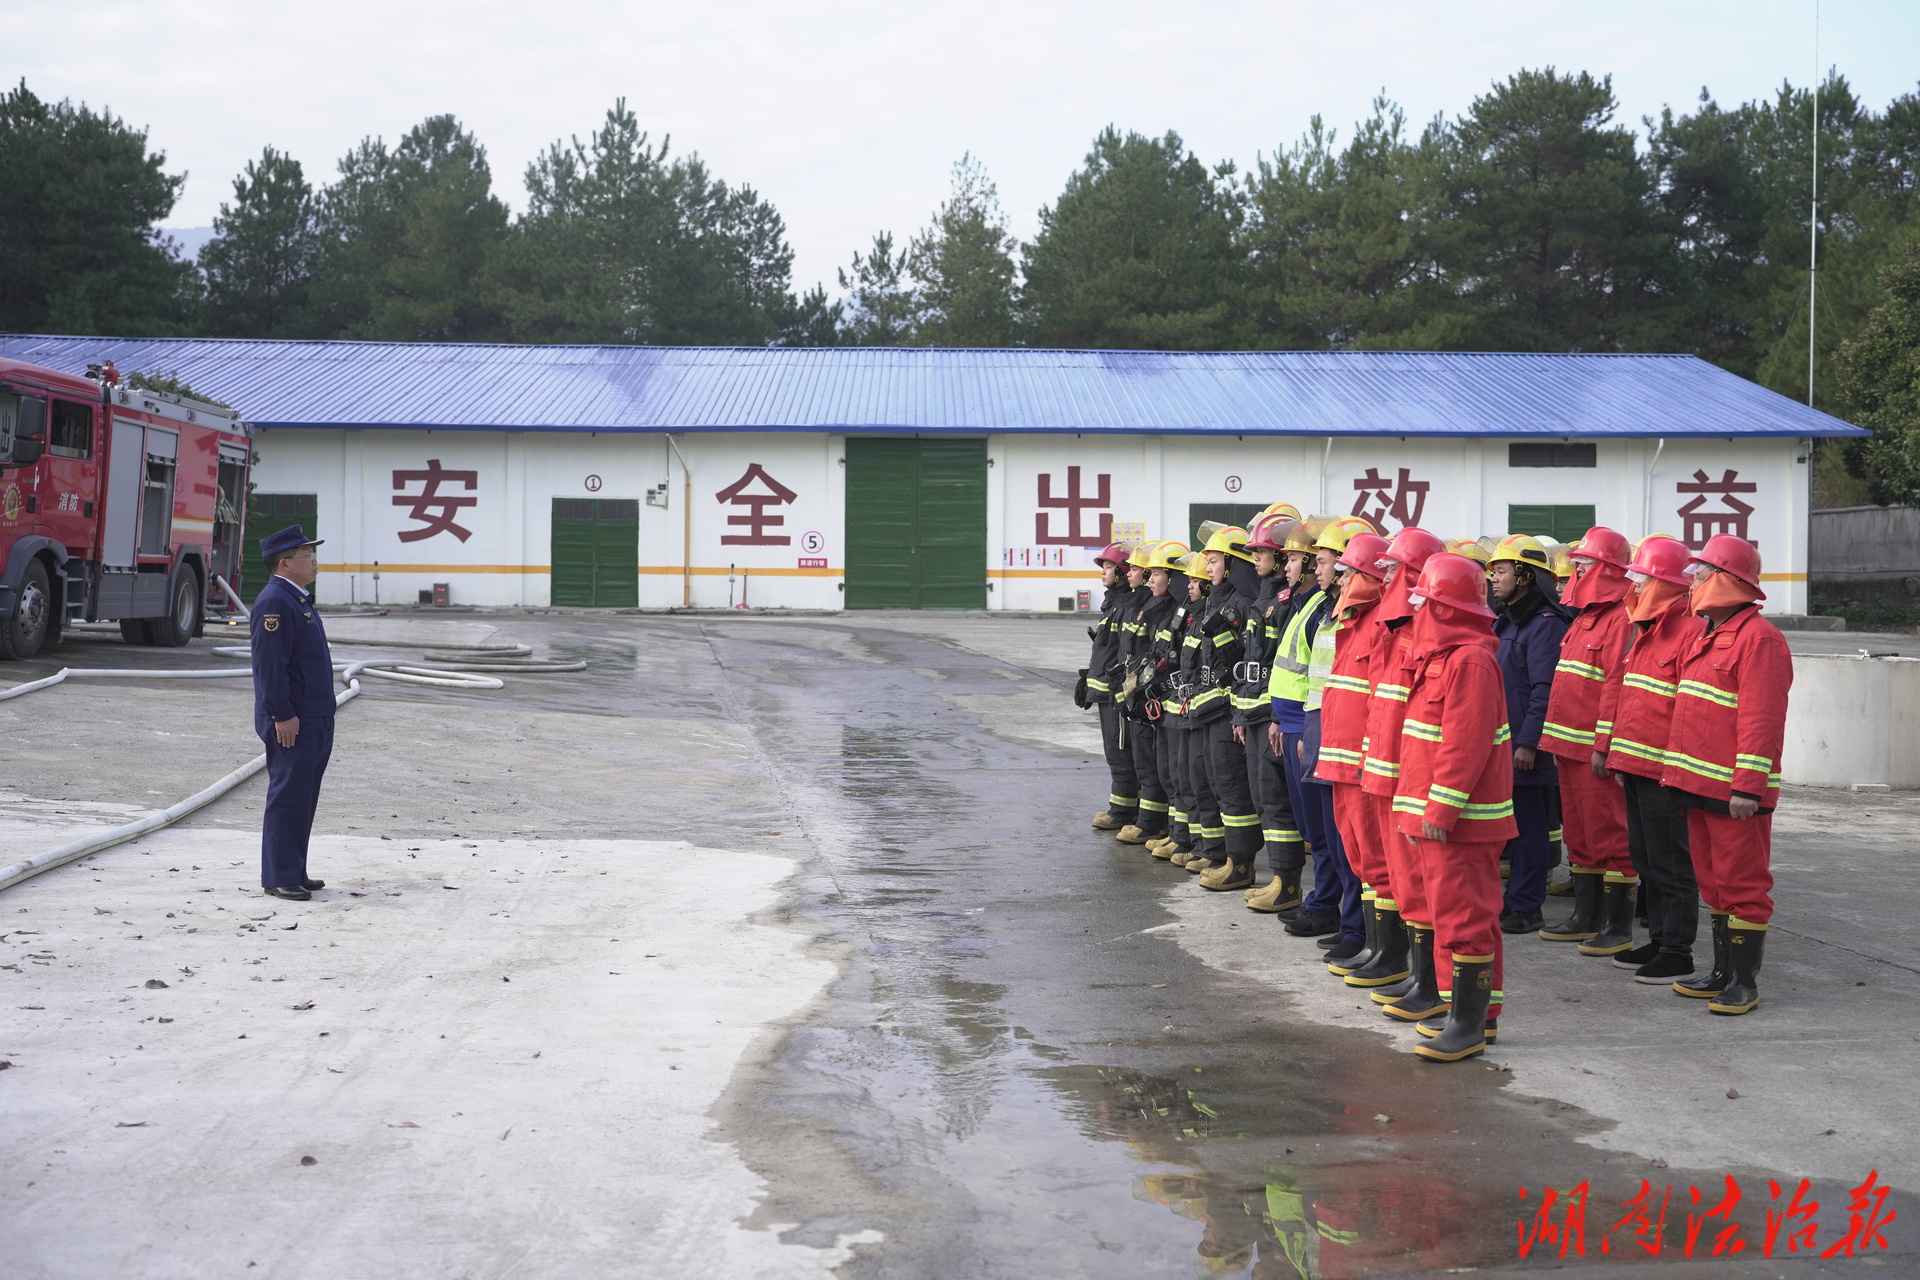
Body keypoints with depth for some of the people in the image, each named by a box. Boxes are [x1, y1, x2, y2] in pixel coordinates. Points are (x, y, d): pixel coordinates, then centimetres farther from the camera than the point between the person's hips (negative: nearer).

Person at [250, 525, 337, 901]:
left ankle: (294, 873, 22)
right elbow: (269, 665, -21)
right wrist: (283, 716, -22)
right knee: (288, 798, -5)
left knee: (304, 799, 14)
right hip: (292, 723, -10)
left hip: (315, 720, 10)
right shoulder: (274, 602, -15)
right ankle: (279, 878, 0)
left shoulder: (299, 600, 17)